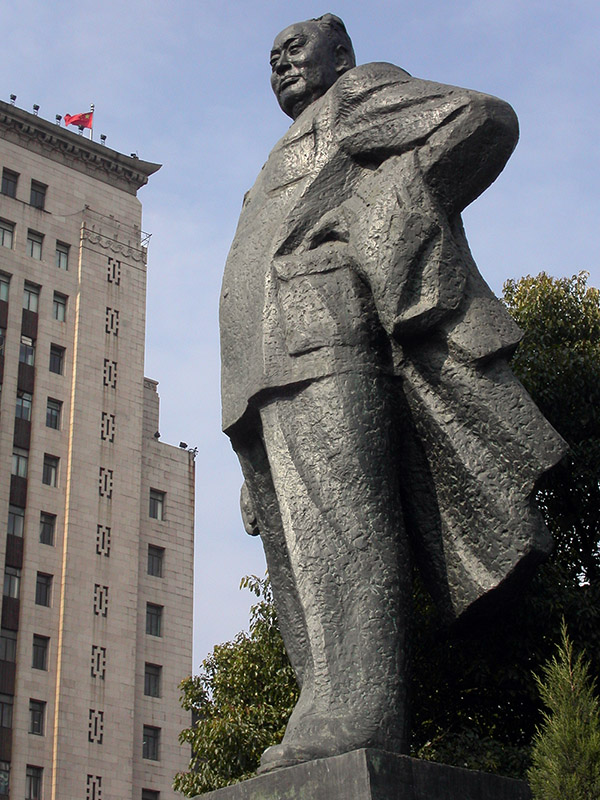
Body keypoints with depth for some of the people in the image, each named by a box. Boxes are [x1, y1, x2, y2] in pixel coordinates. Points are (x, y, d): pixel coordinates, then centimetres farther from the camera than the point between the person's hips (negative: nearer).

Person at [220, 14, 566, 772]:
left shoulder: (362, 92, 18)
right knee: (297, 552, -5)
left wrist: (383, 211, -8)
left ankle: (352, 711, -36)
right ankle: (334, 726, -13)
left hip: (330, 329, -9)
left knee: (333, 513, -25)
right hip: (271, 371, 9)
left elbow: (485, 117, 1)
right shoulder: (283, 168, 42)